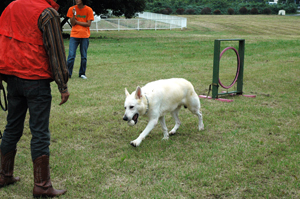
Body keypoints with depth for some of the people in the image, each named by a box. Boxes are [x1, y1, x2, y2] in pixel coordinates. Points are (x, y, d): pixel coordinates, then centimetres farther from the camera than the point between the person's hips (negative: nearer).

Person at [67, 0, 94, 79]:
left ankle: (82, 73, 19)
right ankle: (68, 74, 3)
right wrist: (74, 14, -17)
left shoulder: (88, 10, -2)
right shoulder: (72, 9, 2)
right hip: (74, 35, 0)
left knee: (84, 56, 6)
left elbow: (88, 24, -6)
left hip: (85, 36, 0)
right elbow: (72, 23, -2)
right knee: (71, 55, -6)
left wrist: (77, 21, -8)